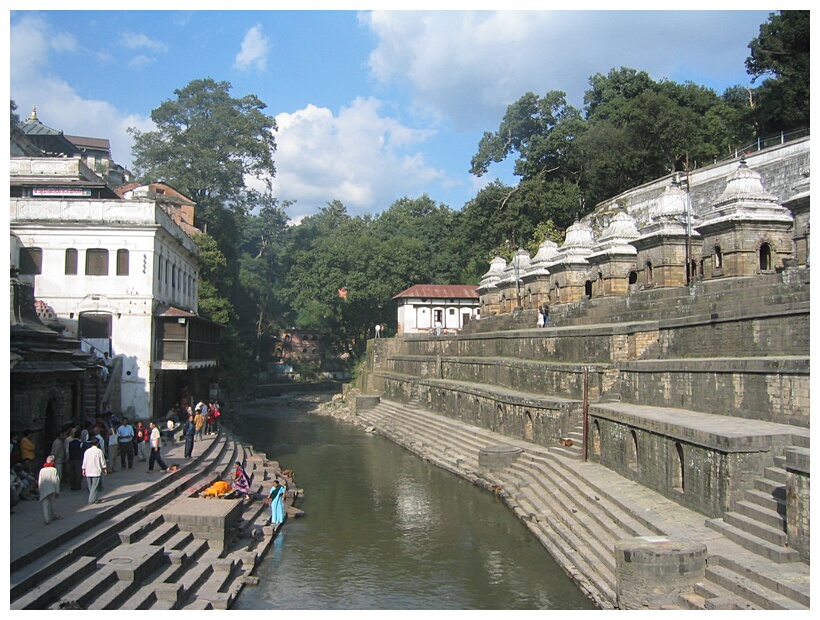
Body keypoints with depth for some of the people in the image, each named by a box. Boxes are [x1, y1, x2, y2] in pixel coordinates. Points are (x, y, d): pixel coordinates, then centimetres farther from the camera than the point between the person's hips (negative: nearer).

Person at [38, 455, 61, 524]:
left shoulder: (42, 470, 7)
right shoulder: (54, 469, -2)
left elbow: (39, 481, 7)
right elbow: (56, 480, -4)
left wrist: (40, 490, 16)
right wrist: (57, 490, 2)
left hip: (43, 490, 2)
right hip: (52, 489, -2)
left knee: (45, 505, 2)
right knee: (53, 503, 17)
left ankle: (47, 519, -6)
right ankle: (54, 515, 30)